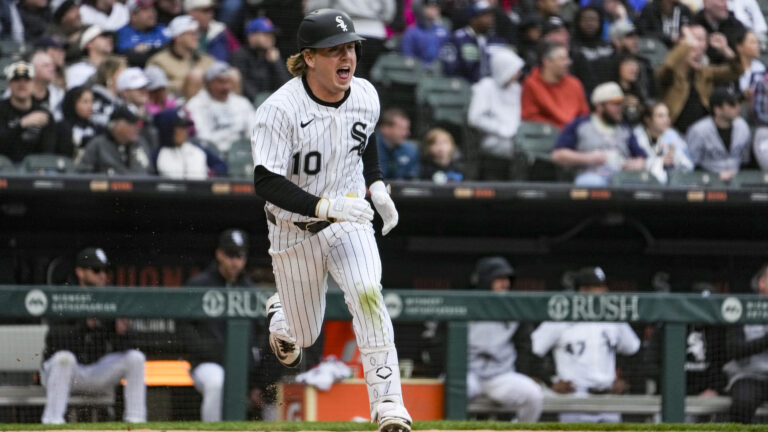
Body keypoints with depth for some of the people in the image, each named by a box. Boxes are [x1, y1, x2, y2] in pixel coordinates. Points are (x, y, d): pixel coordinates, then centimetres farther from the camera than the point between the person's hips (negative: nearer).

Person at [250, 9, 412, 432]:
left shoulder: (365, 96, -7)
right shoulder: (280, 109, -24)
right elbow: (265, 182, -28)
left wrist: (376, 187, 5)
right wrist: (325, 206, -38)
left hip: (349, 225, 2)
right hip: (295, 231, -2)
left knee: (368, 294, -25)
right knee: (303, 334, 11)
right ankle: (280, 311, 50)